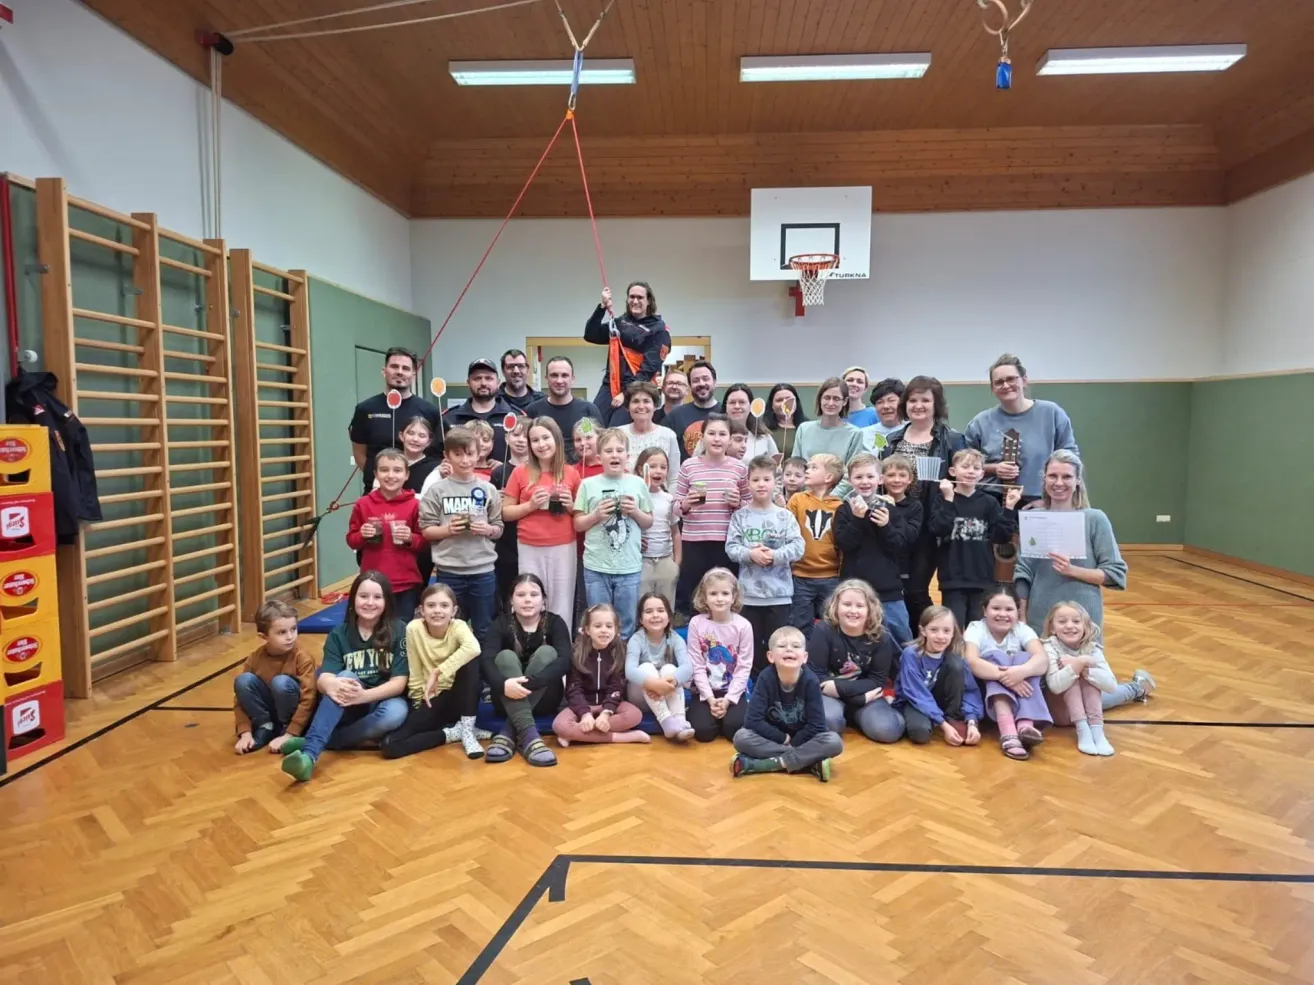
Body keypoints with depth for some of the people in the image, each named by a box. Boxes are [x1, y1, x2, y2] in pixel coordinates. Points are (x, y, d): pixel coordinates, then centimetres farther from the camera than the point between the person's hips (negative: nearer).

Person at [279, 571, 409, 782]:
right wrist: (332, 685, -40)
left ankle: (311, 745, -29)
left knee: (396, 713, -36)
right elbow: (323, 678, -15)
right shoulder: (339, 634, -1)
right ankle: (309, 755, -46)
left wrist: (364, 695, -33)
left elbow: (399, 682, -14)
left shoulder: (398, 631, -7)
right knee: (345, 677, -31)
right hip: (348, 708, 1)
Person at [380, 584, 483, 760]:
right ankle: (454, 732, -7)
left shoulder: (458, 626, -15)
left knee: (469, 661, -32)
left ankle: (467, 729, -19)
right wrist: (421, 703, -4)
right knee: (390, 744, -22)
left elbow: (474, 648, -40)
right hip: (430, 701, 1)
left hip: (457, 696, -1)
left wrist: (437, 672, -39)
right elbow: (415, 674, -3)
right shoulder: (414, 628, -12)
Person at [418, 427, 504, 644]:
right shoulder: (437, 490, -1)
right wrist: (448, 529, -19)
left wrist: (488, 529, -14)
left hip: (483, 570, 1)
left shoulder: (488, 489, 3)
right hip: (449, 571, -1)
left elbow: (499, 529, 7)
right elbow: (426, 530, -1)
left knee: (484, 630, 11)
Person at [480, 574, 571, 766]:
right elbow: (485, 660, -21)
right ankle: (528, 734, -44)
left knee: (547, 652, -25)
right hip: (508, 699, 0)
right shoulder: (503, 623, -4)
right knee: (506, 656, -26)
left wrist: (528, 683, -39)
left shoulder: (555, 623, -6)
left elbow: (564, 660, -23)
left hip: (543, 700, 0)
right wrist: (503, 684, -43)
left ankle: (508, 733, -33)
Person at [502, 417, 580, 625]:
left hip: (564, 548, 1)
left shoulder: (571, 473, 5)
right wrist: (530, 505, -11)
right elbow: (505, 513, 4)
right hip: (530, 549, -1)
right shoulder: (521, 473, 2)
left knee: (561, 608, 3)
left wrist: (571, 506, -5)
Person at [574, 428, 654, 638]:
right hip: (596, 567, -1)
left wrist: (636, 512, -9)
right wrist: (596, 515, -14)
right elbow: (578, 524, 3)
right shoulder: (588, 484, -1)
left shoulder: (638, 484, 3)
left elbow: (649, 523, 11)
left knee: (626, 625, 11)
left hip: (630, 567, 1)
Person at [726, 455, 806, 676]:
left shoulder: (785, 516, 0)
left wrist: (775, 555, -21)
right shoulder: (740, 515, 1)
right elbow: (731, 547, -4)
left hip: (779, 593, -1)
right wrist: (750, 554, -20)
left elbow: (798, 547, -8)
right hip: (749, 592, 1)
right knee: (751, 643, 10)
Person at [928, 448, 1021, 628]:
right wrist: (948, 500, -19)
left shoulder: (989, 503, 7)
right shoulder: (942, 500, 0)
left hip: (981, 578, 3)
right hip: (953, 578, -3)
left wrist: (1009, 508, -7)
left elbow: (1002, 537, 0)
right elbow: (938, 530, -16)